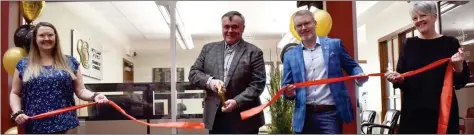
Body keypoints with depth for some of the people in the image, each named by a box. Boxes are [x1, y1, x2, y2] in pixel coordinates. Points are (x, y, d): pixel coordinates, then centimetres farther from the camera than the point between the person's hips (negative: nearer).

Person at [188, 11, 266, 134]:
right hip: (215, 118, 3)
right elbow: (193, 73, 9)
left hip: (244, 119, -3)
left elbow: (258, 84, -7)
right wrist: (209, 81, -12)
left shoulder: (254, 52, -1)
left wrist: (237, 102, -20)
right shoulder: (208, 49, 10)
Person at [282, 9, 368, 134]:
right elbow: (286, 88, 9)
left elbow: (352, 67, 10)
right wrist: (288, 92, -14)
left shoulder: (334, 45, 5)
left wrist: (360, 76, -12)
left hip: (330, 114, -2)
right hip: (304, 115, 3)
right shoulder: (290, 55, 9)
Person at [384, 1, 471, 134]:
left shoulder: (450, 42, 2)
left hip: (443, 110, -1)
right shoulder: (409, 44, 7)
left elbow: (461, 82, 3)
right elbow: (402, 77, 8)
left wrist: (458, 66, -15)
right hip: (413, 110, 1)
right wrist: (397, 78, -13)